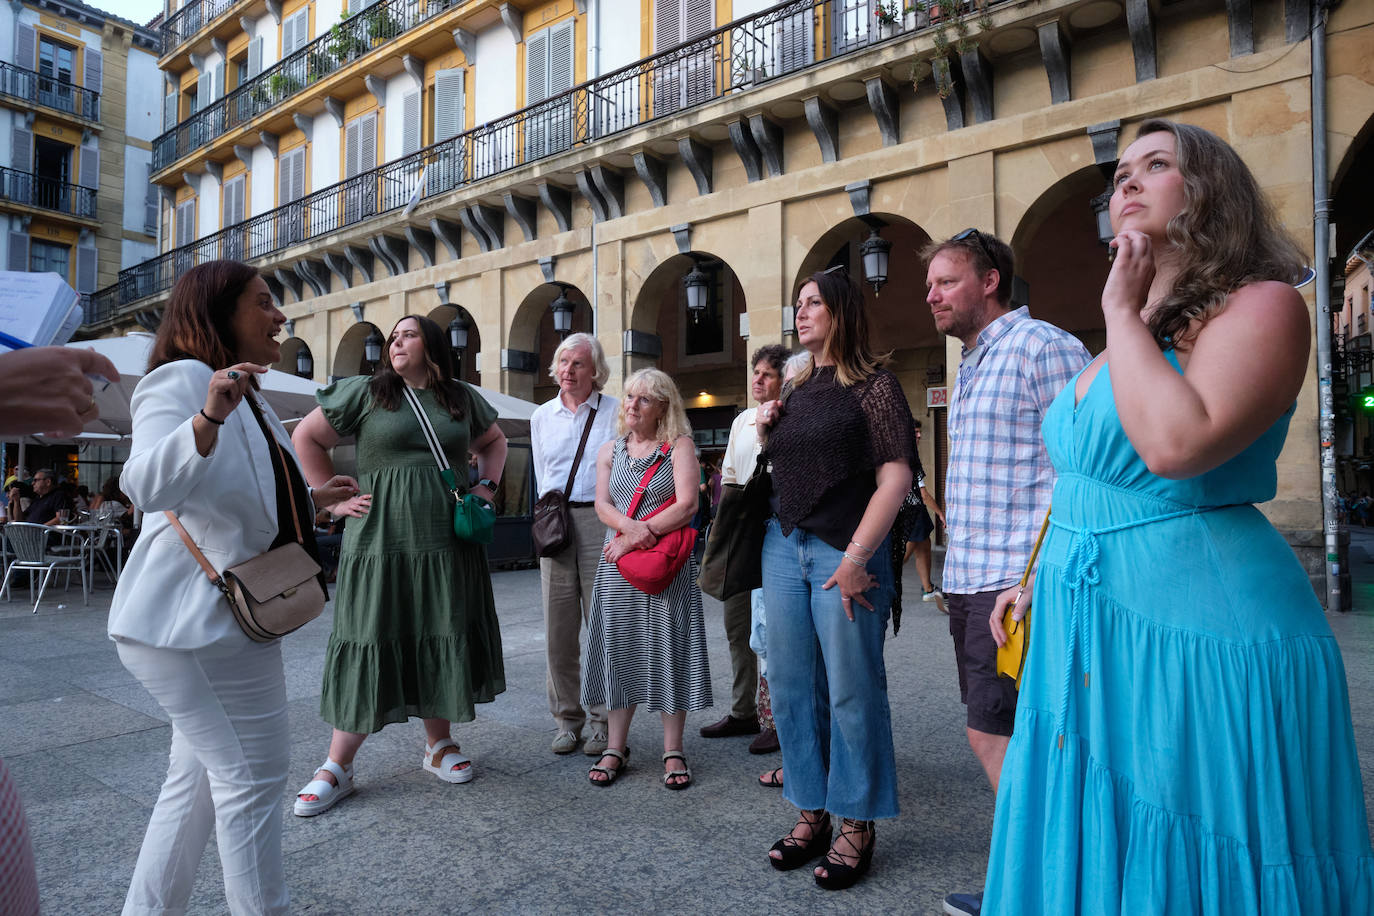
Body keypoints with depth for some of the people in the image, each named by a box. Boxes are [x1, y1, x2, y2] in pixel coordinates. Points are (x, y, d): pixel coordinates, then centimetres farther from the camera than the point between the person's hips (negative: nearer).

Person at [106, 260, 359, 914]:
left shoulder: (248, 401, 18)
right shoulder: (181, 379, -13)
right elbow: (147, 486, -30)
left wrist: (311, 500, 25)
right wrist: (208, 417, -42)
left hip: (222, 617, 11)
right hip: (194, 618, -11)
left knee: (202, 780, 18)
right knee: (253, 775, -3)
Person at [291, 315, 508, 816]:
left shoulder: (463, 398, 11)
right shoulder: (365, 392, 3)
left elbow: (493, 440, 27)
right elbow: (306, 437, 5)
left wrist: (487, 485, 12)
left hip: (448, 543, 3)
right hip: (381, 541, -3)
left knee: (442, 640, 9)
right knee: (370, 645, 0)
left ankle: (439, 744, 25)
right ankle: (337, 766, 12)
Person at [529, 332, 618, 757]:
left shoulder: (616, 412, 4)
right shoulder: (541, 416, 16)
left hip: (601, 520, -3)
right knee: (558, 629, 5)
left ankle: (603, 721, 12)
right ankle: (566, 719, 17)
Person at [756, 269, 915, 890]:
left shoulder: (873, 384, -3)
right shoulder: (797, 389, 16)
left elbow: (895, 476, -12)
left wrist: (856, 558, -18)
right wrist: (766, 428, 6)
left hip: (845, 550, -6)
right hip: (783, 546, 7)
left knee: (851, 689, 1)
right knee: (790, 687, 10)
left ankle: (857, 825, 18)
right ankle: (811, 813, 26)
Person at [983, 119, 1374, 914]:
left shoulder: (1262, 305, -9)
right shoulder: (1125, 335, 15)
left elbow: (1175, 445, -27)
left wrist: (1123, 312, -14)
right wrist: (1038, 577, 19)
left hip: (1193, 631, -8)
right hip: (1084, 637, 8)